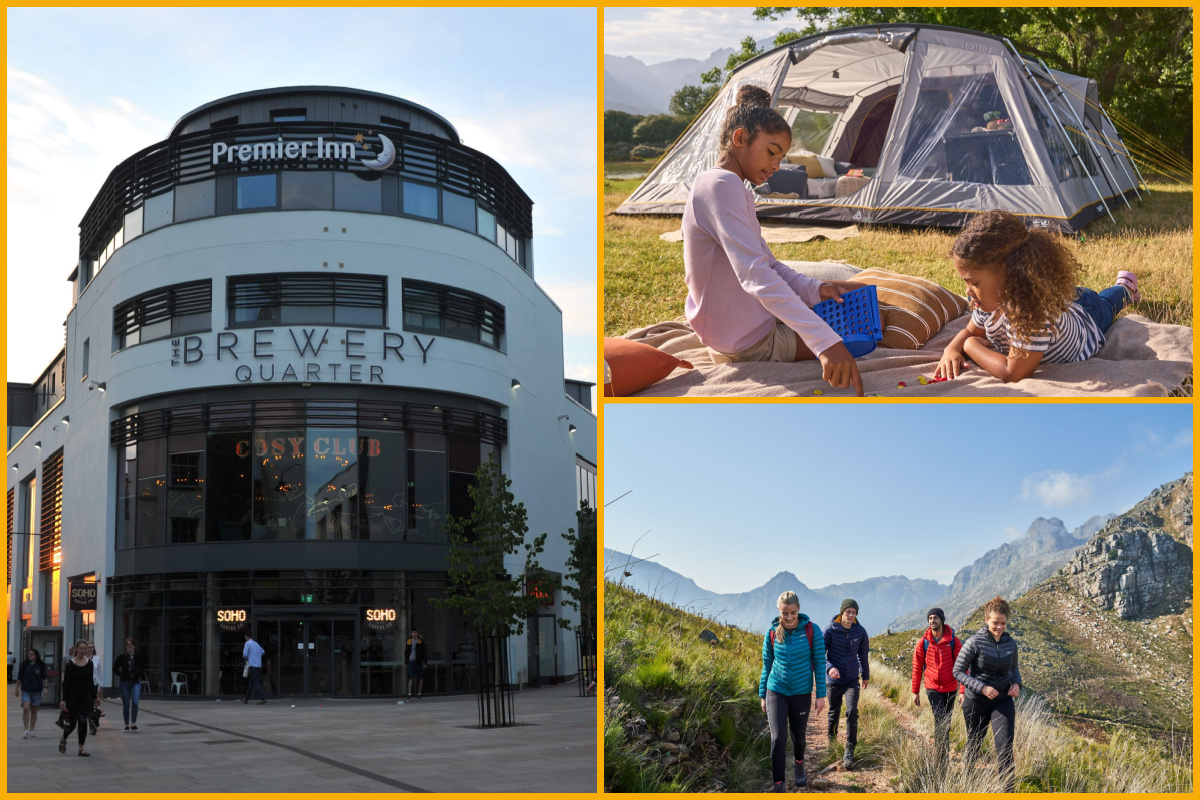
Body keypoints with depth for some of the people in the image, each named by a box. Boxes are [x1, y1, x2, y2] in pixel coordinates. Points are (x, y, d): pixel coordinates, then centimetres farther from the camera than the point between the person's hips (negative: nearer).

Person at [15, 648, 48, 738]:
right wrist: (17, 688, 10)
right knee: (26, 708, -18)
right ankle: (26, 730, -14)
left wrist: (45, 687, -3)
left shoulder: (41, 665, 1)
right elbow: (19, 677, 9)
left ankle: (31, 730, 19)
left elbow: (44, 677, 5)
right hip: (25, 691, -1)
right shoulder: (24, 665, 2)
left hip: (37, 691, 1)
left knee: (34, 711, 7)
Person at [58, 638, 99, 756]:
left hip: (86, 696, 3)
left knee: (83, 721, -3)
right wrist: (64, 700, -14)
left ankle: (81, 748, 1)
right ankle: (63, 740, 32)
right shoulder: (70, 664, -7)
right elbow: (65, 683, -8)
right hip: (73, 696, -3)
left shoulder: (89, 663, 4)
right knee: (72, 722, 2)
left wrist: (94, 698, 10)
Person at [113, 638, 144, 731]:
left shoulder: (138, 657, 4)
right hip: (125, 683, 0)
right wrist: (120, 675, -3)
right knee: (126, 704, 4)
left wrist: (141, 676, 2)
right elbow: (115, 668, 8)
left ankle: (133, 723, -4)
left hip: (136, 682, 0)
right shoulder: (121, 657, -1)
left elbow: (143, 669, 16)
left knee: (135, 702, -13)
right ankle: (127, 725, 13)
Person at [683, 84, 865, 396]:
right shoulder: (722, 185, -23)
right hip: (751, 346, -10)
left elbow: (768, 264, 12)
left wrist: (814, 289, -8)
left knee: (856, 293, 24)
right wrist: (825, 342, -42)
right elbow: (755, 276, -35)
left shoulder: (724, 186, 11)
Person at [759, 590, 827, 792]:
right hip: (776, 692, 0)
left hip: (801, 693, 0)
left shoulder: (811, 631, -10)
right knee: (778, 738, -13)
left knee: (798, 736, 15)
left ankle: (799, 764, 48)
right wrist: (762, 695, 8)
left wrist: (821, 695, -5)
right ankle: (778, 785, -2)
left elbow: (819, 663, -5)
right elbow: (767, 665, 5)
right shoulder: (772, 633, -5)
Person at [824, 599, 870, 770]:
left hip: (852, 680, 1)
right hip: (834, 680, -1)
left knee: (852, 712, -15)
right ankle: (832, 739, 41)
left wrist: (866, 676, 23)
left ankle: (849, 751, -10)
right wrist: (829, 668, -33)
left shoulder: (860, 632, -3)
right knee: (834, 713, 12)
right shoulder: (830, 630, -12)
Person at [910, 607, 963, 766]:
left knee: (947, 723, 13)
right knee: (940, 720, -16)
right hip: (932, 688, -2)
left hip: (950, 688, 2)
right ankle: (942, 759, -14)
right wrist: (915, 692, 4)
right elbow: (917, 668, 2)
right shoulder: (923, 643, -5)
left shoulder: (954, 641, -6)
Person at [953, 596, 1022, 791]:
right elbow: (958, 671, -13)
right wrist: (981, 687, -24)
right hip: (976, 702, -2)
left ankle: (1008, 791, -10)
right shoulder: (974, 643, -16)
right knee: (974, 743, 16)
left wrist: (1016, 683, -7)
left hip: (1003, 701, 2)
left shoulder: (1011, 643, -2)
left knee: (1005, 746, -11)